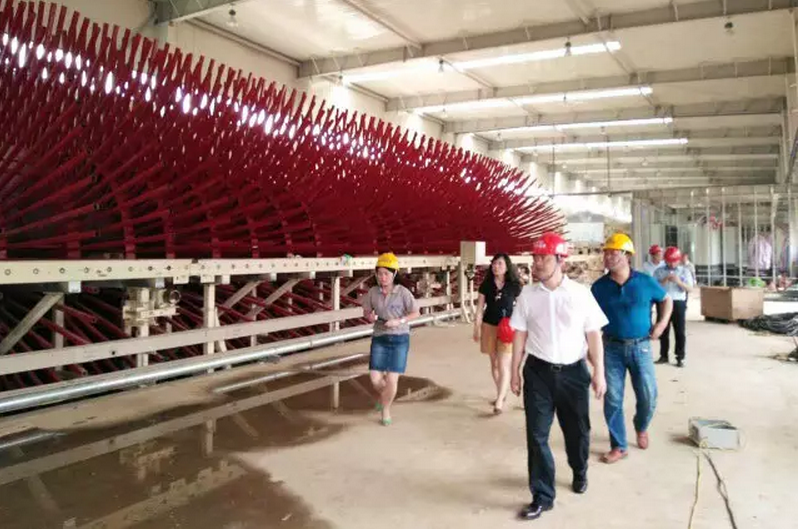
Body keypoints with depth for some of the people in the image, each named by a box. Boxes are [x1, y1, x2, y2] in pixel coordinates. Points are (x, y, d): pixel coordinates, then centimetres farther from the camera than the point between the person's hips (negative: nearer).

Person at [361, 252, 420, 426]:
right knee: (375, 379, -3)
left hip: (399, 339, -2)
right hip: (379, 338, 2)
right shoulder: (373, 292, -3)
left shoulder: (403, 292, -11)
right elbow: (366, 311, 9)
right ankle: (383, 395, 34)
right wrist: (370, 316, -14)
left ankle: (386, 409, 24)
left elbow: (416, 313, -4)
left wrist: (399, 321, -19)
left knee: (392, 379, -3)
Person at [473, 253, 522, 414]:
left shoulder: (515, 286, -5)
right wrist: (477, 328, 1)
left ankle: (499, 401, -3)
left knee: (503, 365, -7)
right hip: (489, 326, 3)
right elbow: (480, 308, 4)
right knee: (494, 363, 14)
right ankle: (502, 394, 32)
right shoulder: (486, 285, 0)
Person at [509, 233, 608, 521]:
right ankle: (542, 496, 16)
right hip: (538, 372, 1)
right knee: (537, 435, 2)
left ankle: (580, 473, 47)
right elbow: (520, 334, 3)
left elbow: (593, 334, -3)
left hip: (573, 371, 0)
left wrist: (599, 372, -4)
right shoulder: (528, 294, -2)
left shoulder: (580, 293, -6)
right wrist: (515, 371, 4)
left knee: (577, 430, 17)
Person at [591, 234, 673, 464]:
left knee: (648, 397, 7)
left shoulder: (645, 281, -6)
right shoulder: (599, 286, -4)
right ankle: (619, 446, 18)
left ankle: (641, 427, 40)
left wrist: (661, 324, -2)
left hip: (640, 347, 0)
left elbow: (666, 300, 11)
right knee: (612, 399, 3)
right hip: (612, 349, 0)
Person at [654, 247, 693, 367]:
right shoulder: (659, 271, 6)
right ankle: (664, 356, 16)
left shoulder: (684, 271, 6)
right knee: (663, 330, 7)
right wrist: (664, 280, -18)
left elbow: (689, 288, -2)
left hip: (678, 303, -1)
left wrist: (679, 282, -19)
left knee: (680, 331, 1)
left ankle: (681, 357, 8)